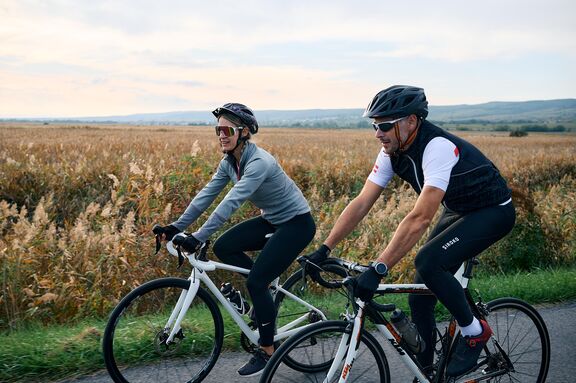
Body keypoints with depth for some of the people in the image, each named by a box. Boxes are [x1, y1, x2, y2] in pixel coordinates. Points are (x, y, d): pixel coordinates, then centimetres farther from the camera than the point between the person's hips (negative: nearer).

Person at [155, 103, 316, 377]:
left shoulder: (259, 162, -28)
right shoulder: (230, 162, -2)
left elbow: (231, 203, -36)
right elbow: (206, 194, -4)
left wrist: (197, 238, -40)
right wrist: (177, 226, -11)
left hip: (296, 223, -8)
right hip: (271, 221, 8)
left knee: (256, 282, -15)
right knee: (223, 247, -7)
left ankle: (267, 350, 4)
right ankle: (263, 291, 13)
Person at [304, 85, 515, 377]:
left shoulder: (437, 147, -33)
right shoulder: (392, 152, -10)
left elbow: (420, 219, -40)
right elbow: (361, 203, -10)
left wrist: (378, 269, -44)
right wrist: (324, 249, -15)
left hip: (493, 211, -7)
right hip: (457, 211, 8)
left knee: (428, 261, -30)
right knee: (419, 299, 1)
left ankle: (474, 331, -6)